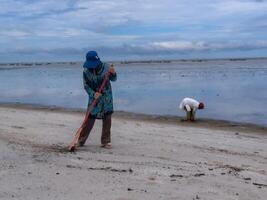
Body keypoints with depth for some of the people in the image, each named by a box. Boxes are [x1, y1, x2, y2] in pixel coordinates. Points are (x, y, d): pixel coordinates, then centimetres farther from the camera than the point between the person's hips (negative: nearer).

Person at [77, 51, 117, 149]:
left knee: (107, 119, 3)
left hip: (106, 97, 1)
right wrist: (93, 93, -23)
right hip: (94, 97, 0)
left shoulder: (106, 67, -12)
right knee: (90, 119, -1)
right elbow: (86, 85, -5)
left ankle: (105, 141, 15)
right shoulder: (86, 71, -11)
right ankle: (81, 140, 13)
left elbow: (113, 79, 2)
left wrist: (113, 73, -20)